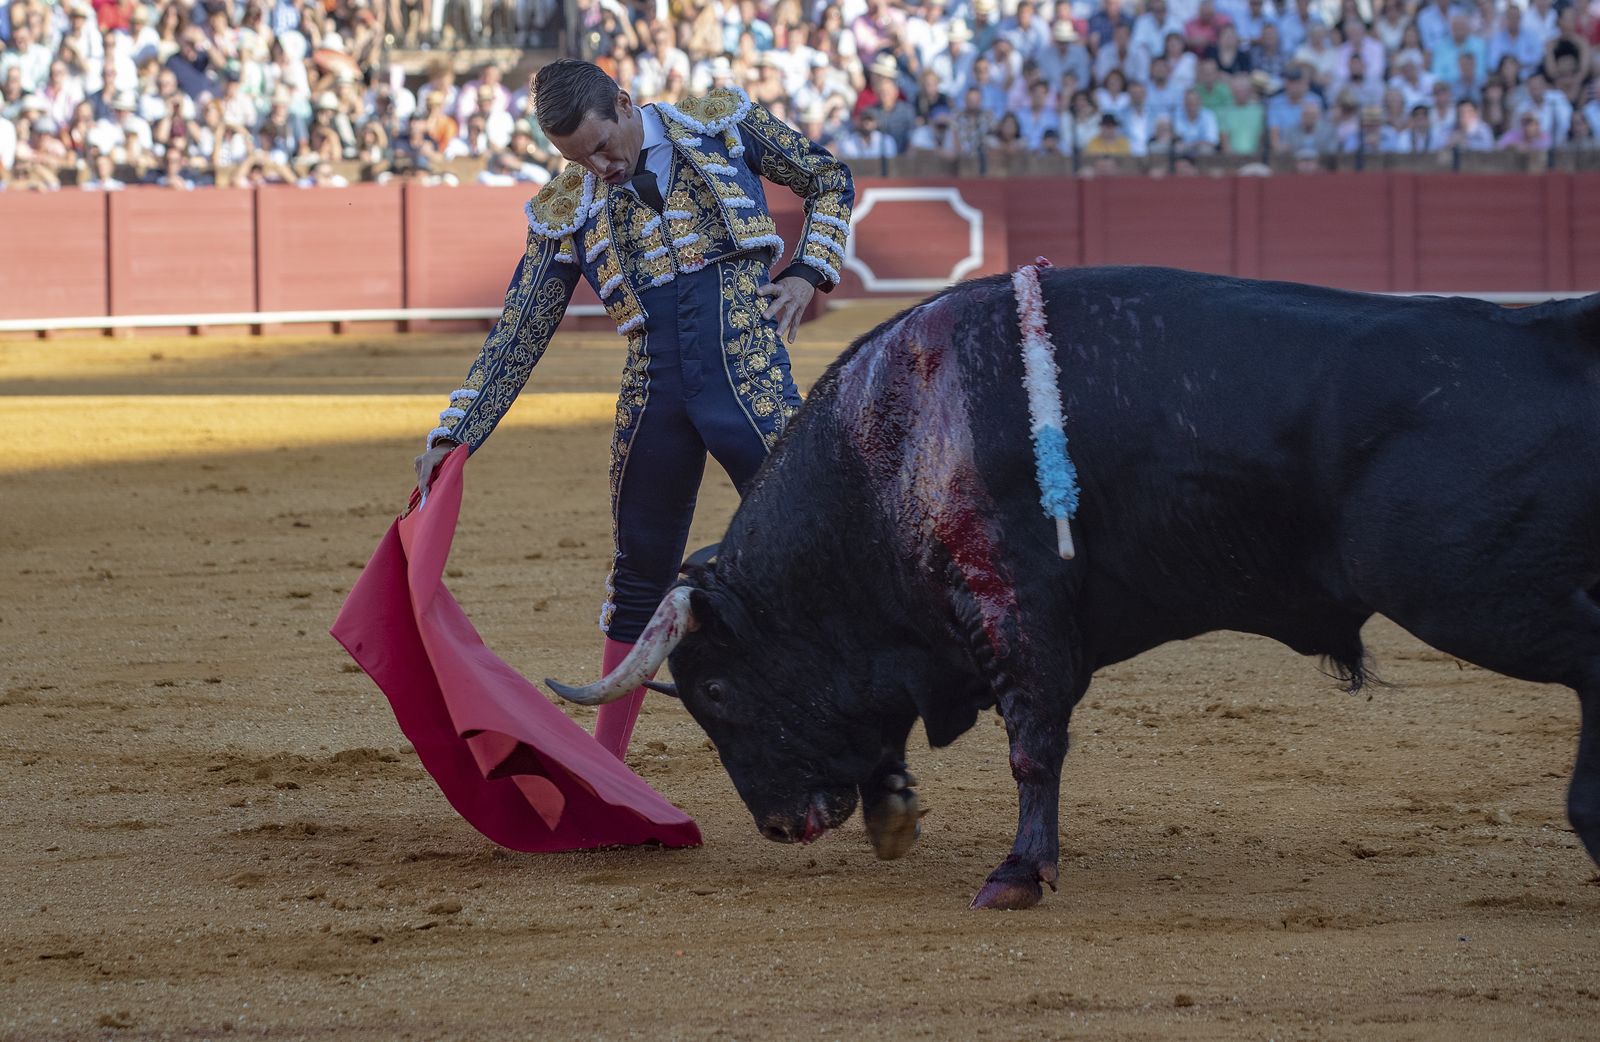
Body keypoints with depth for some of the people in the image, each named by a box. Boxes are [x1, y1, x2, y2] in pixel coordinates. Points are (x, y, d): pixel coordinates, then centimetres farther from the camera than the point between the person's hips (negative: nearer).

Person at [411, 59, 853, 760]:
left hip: (751, 384, -3)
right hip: (651, 401, 3)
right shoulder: (565, 211, 7)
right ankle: (603, 762, 21)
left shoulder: (722, 123, 3)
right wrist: (453, 437, 2)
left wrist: (808, 273, 1)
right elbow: (517, 337, 9)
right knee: (639, 577, 11)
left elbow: (829, 182, 16)